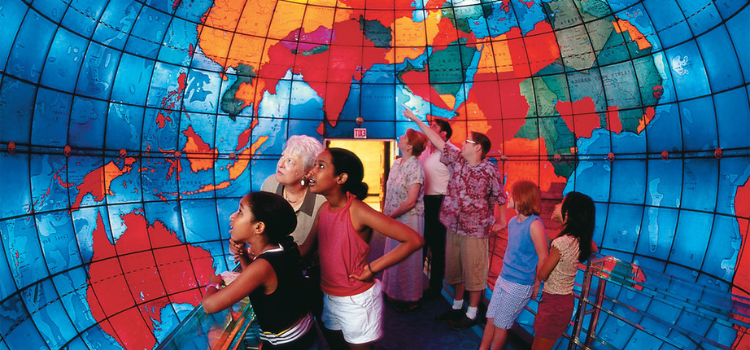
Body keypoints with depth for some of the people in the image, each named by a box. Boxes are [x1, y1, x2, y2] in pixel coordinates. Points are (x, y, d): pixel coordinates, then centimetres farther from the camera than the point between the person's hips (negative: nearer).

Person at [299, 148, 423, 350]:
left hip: (357, 302, -7)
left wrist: (373, 268, -22)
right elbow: (305, 249, 0)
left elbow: (414, 240, -27)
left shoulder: (358, 212, -25)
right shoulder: (324, 210, -4)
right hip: (329, 298, 7)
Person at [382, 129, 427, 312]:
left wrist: (390, 216, -14)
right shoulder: (396, 163, 6)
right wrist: (385, 213, 6)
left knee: (407, 259, 5)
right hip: (395, 219, 8)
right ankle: (396, 293, 39)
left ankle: (411, 299, 24)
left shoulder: (415, 167, -20)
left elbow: (410, 202, -23)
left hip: (409, 218, -8)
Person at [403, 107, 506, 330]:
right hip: (453, 227, 6)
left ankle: (471, 314, 22)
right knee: (455, 269, 17)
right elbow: (438, 141, 2)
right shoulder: (457, 160, 1)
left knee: (474, 272, 6)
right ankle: (457, 307, 35)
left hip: (475, 231, -5)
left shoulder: (490, 170, -11)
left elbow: (500, 197, -1)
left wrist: (501, 222, 2)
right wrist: (415, 119, 4)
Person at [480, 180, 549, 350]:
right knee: (490, 320, 13)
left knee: (500, 325, 8)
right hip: (503, 279, 7)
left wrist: (536, 284, -6)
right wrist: (505, 273, 15)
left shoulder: (534, 225, -20)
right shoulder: (512, 221, 3)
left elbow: (543, 258, -15)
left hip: (519, 285, -7)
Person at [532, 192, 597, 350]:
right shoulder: (581, 240, -2)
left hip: (554, 302, -8)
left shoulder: (561, 242, -26)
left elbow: (541, 275, -15)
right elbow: (594, 248, 25)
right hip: (567, 300, 8)